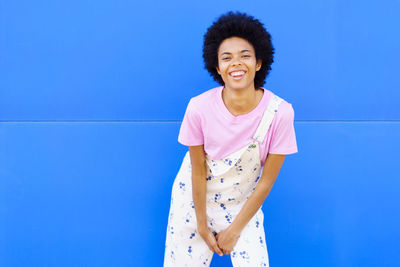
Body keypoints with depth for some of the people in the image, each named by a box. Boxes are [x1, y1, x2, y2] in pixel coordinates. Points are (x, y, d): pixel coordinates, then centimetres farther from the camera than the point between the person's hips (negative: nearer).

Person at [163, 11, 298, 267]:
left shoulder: (279, 112, -22)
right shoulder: (199, 108, -22)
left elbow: (266, 180, -13)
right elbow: (198, 171, -11)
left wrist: (235, 229, -7)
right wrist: (202, 225, -5)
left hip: (243, 204, 0)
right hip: (195, 198, 0)